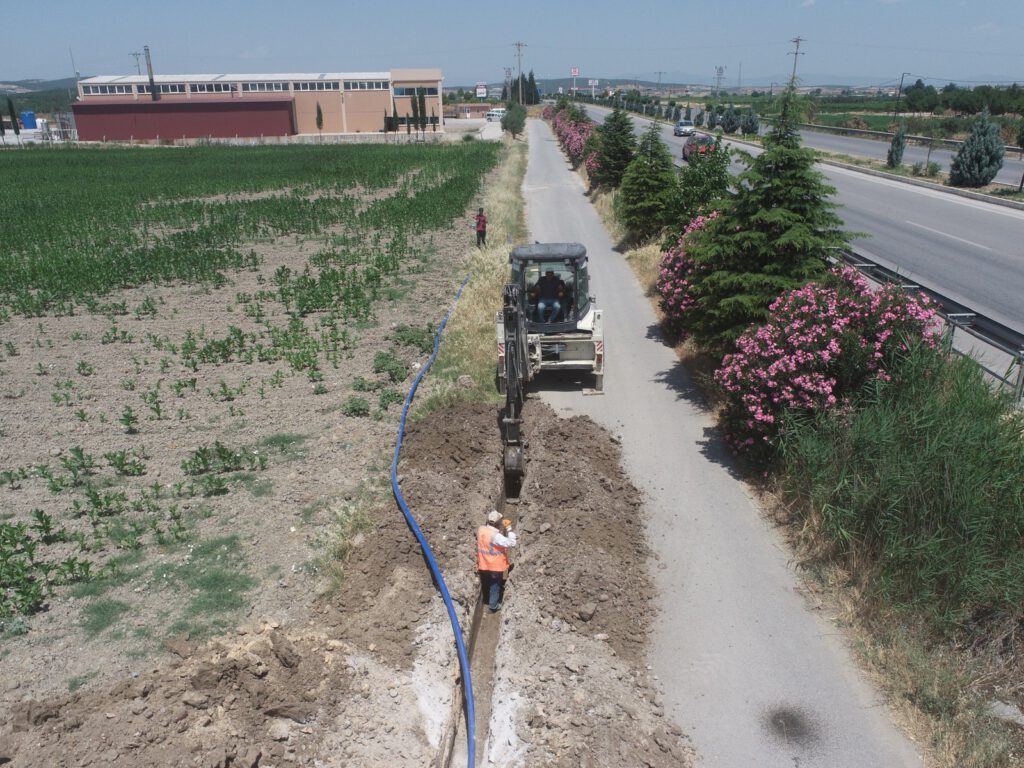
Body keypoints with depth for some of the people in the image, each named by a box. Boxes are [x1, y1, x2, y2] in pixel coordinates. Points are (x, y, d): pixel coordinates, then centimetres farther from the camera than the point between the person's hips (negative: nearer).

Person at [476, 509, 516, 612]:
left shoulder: (480, 530, -12)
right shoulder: (496, 536, -32)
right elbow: (512, 543, -34)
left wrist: (502, 527, 0)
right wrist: (509, 529, -24)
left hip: (483, 565, 6)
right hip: (495, 566, -6)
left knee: (485, 584, 27)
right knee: (495, 586, 15)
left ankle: (486, 601, 48)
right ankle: (493, 606, 28)